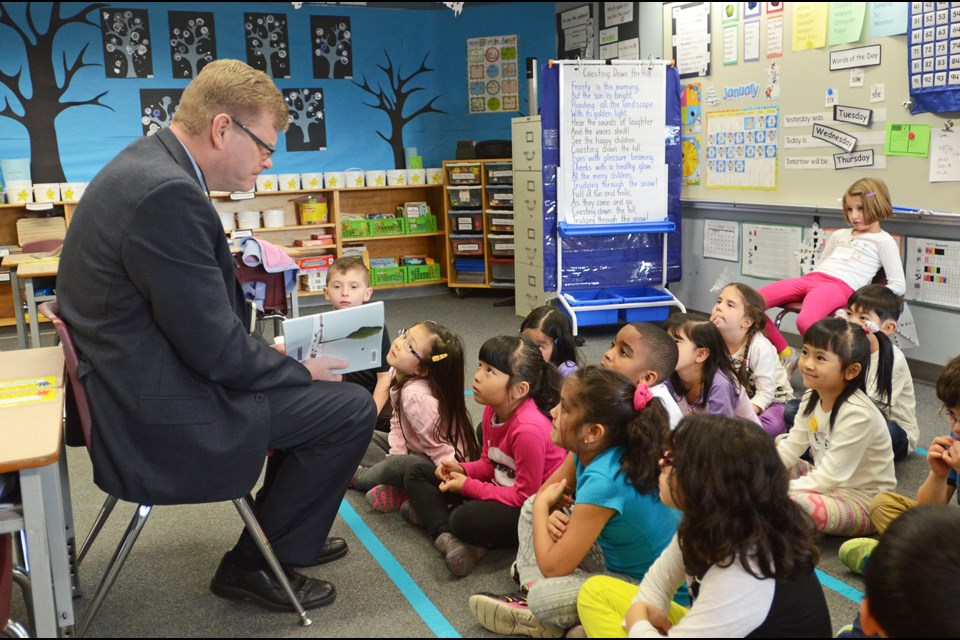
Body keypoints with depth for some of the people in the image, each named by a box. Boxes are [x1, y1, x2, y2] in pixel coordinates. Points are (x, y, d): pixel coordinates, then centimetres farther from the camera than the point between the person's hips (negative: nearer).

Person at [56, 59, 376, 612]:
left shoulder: (148, 165, 6)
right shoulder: (168, 193, -27)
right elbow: (215, 348, -24)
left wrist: (274, 356, 7)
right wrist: (300, 371, -7)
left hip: (140, 385, 10)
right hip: (160, 420, -10)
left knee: (315, 383, 22)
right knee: (352, 409, -6)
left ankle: (288, 535, 36)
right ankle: (254, 566, 11)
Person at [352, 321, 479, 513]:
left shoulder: (416, 396, -34)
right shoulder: (397, 374, -8)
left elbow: (440, 448, -28)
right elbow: (397, 421, 1)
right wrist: (396, 455, -11)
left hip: (442, 464, -10)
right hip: (416, 449, 10)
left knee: (402, 466, -34)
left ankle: (359, 477, -1)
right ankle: (400, 489, -7)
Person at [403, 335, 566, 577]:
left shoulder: (529, 428, -30)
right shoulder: (493, 409, -5)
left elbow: (525, 496, -24)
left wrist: (468, 486, -18)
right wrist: (462, 470, -12)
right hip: (502, 488, 10)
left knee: (466, 520, -38)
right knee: (417, 474, 5)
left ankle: (431, 512, -7)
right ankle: (447, 538, -15)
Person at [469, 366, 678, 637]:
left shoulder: (604, 481, -33)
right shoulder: (590, 450, -9)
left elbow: (552, 566, -27)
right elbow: (544, 494, 9)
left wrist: (543, 506, -12)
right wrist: (550, 513, -15)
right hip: (618, 560, 9)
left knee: (545, 598, -31)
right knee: (533, 507, 9)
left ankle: (533, 599, 2)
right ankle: (533, 591, 2)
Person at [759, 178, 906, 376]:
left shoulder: (883, 241, 9)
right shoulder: (839, 234, 29)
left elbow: (898, 286, 3)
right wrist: (808, 284, 14)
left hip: (841, 287, -7)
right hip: (811, 279, 7)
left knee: (805, 321, -40)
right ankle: (785, 354, 0)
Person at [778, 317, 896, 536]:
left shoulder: (857, 414, -27)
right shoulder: (813, 397, -4)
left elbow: (828, 479, -26)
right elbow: (791, 447, 2)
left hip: (862, 502, -9)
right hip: (827, 483, 9)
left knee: (793, 504, -34)